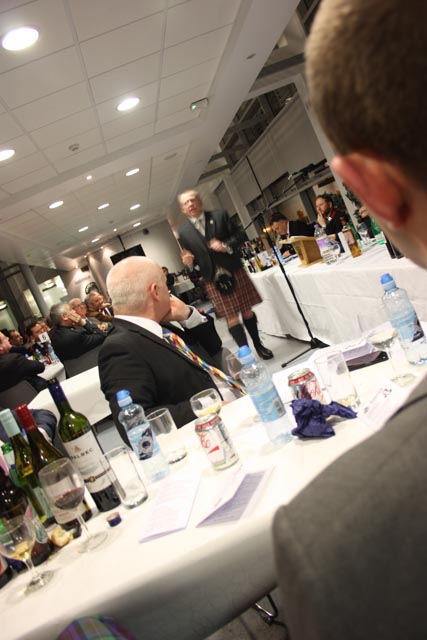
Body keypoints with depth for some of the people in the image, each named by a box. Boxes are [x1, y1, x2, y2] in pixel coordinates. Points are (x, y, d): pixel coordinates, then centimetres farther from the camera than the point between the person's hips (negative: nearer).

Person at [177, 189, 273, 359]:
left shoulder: (220, 216, 2)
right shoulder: (183, 231, 2)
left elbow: (238, 237, 2)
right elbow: (191, 258, 9)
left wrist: (226, 246, -17)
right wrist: (188, 261, -14)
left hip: (234, 271, 1)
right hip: (213, 279, -1)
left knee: (247, 311, 11)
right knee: (231, 318, -3)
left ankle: (258, 345, 28)